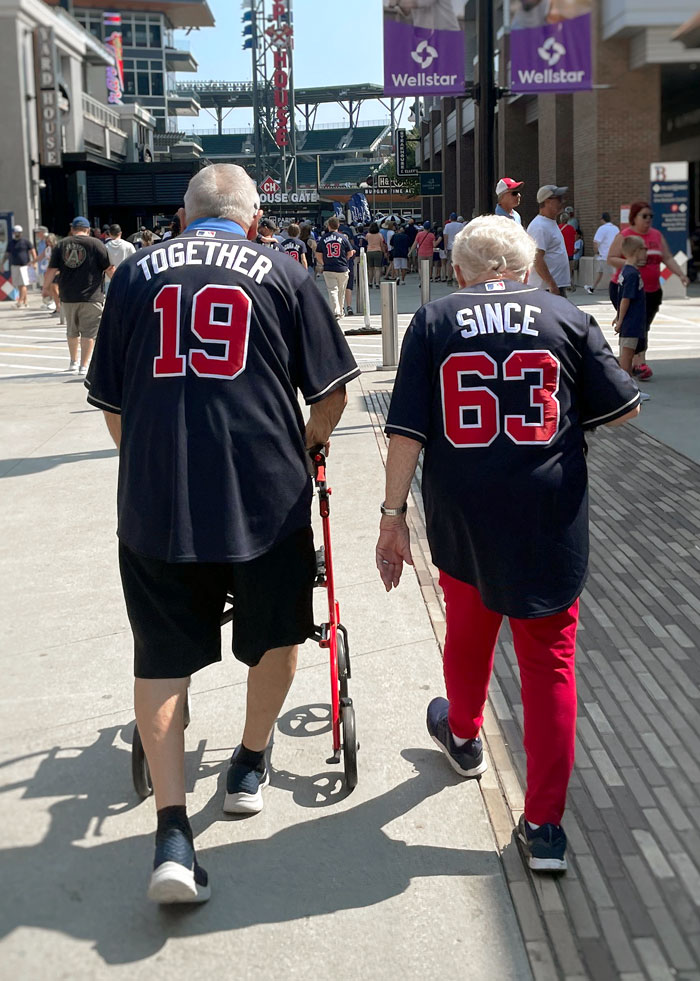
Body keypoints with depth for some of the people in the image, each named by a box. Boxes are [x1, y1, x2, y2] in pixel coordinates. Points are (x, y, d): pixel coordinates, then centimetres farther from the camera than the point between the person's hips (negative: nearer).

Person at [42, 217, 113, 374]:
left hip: (67, 297, 4)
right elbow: (109, 269, -4)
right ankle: (84, 366, -2)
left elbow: (52, 270, 5)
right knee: (88, 332, 1)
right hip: (91, 296, -4)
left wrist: (46, 287, 19)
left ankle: (73, 362, 31)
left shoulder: (61, 244, 7)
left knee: (72, 331, 20)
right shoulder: (96, 243, -2)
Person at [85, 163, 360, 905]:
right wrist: (311, 441, 27)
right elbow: (330, 393, 6)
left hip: (154, 500, 1)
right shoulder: (280, 273, 5)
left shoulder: (136, 272, 10)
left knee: (162, 657, 9)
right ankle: (250, 768, 38)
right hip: (267, 493, -1)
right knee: (274, 633, 22)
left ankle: (172, 835, 1)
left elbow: (110, 402, 13)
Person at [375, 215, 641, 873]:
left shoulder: (431, 322, 1)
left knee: (468, 629, 25)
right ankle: (544, 826, 7)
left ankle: (463, 735, 52)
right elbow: (623, 409, 4)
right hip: (549, 521, -1)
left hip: (462, 518, 1)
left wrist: (392, 512, 1)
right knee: (549, 659, 6)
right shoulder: (566, 318, 1)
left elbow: (407, 430, -4)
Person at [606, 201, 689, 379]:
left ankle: (633, 363, 17)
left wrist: (681, 274, -5)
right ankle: (640, 364, -14)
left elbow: (668, 258, 9)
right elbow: (610, 259, -9)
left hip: (652, 291, 6)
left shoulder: (657, 235, 10)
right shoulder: (623, 236, -7)